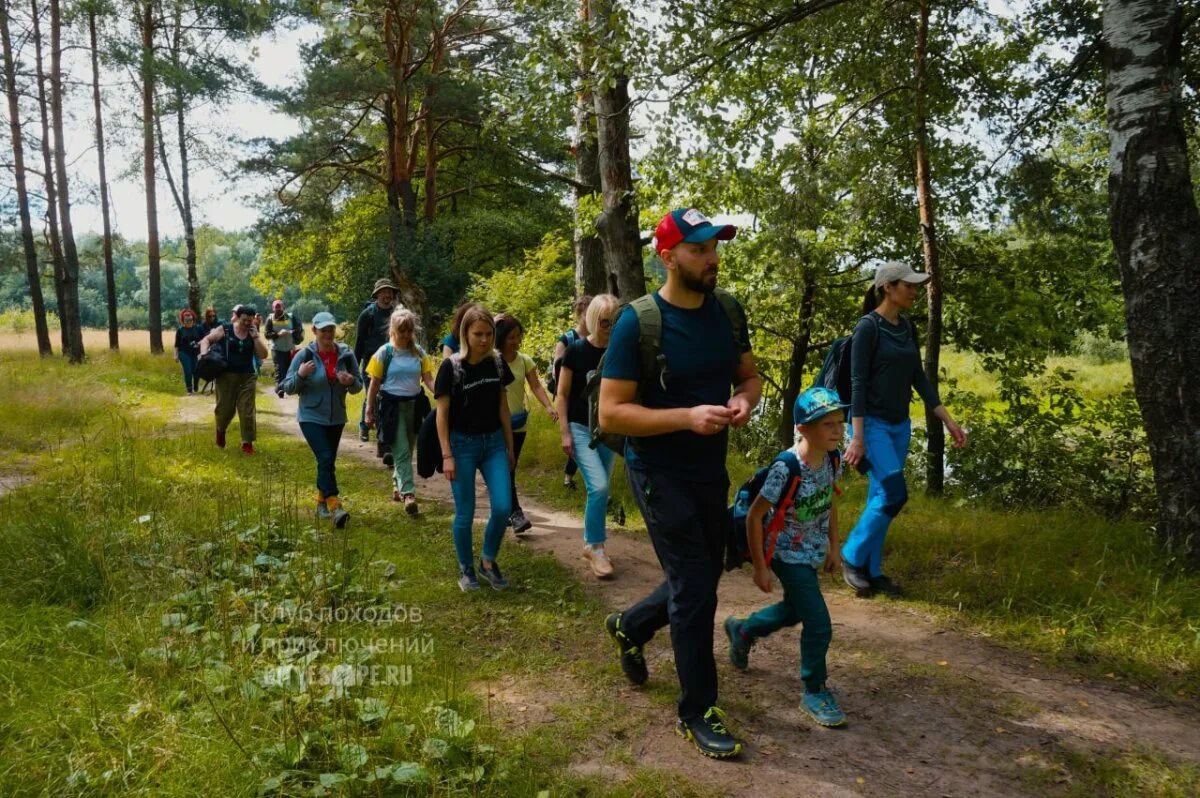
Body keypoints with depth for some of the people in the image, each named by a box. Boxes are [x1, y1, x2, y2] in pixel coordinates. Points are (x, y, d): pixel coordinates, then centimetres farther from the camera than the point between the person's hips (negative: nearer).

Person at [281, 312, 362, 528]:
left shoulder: (346, 354, -2)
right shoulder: (304, 355, -10)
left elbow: (358, 386, 6)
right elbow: (288, 388, -6)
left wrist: (351, 381, -18)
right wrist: (300, 374, -26)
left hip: (337, 418, 4)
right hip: (311, 418, -4)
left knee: (328, 461, 14)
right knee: (326, 459, -17)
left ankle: (322, 502, 30)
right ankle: (335, 507, -19)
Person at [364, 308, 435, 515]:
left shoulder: (419, 353, 4)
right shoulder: (384, 352, -5)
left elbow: (428, 379, -1)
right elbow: (374, 384, -2)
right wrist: (369, 412, -2)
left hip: (413, 405, 4)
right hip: (391, 405, -4)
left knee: (407, 450, 13)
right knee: (401, 451, -10)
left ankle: (397, 486, 30)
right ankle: (408, 493, -14)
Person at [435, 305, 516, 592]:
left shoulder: (497, 363, 1)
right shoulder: (451, 367, -11)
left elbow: (503, 407, 10)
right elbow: (442, 414, -8)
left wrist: (510, 447, 12)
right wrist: (447, 455, -12)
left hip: (494, 442, 4)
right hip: (462, 444, -3)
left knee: (503, 507, -6)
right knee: (465, 513, 3)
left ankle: (488, 562, 17)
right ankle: (466, 569, 23)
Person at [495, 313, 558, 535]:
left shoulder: (525, 361, 2)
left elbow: (536, 386, -6)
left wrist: (548, 406, -23)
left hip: (518, 424, 4)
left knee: (510, 469, 12)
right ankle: (516, 514, -12)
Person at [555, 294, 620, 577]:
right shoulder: (576, 351, -10)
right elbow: (562, 394, -5)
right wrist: (564, 432, -10)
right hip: (580, 428, -4)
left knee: (600, 490, 10)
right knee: (599, 486, -15)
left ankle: (591, 543, 26)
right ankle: (595, 547, 1)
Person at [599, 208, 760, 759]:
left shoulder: (728, 311, 0)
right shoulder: (638, 323, -18)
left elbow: (750, 376, 12)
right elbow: (610, 414, -20)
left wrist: (744, 401, -11)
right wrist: (688, 417, -29)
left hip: (711, 470, 7)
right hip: (660, 473, -7)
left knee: (702, 578, 19)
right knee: (695, 587, -4)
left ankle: (629, 626, 47)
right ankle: (697, 713, 15)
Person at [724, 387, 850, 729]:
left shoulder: (832, 460, -8)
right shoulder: (787, 467, -30)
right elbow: (754, 516, -23)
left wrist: (834, 548, 13)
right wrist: (760, 568, -18)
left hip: (813, 555, 8)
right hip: (789, 556, -8)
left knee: (794, 610, 25)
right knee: (819, 625, -7)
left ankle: (741, 630, 51)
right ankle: (814, 694, 14)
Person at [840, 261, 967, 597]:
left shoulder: (908, 327, 9)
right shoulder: (868, 327, -13)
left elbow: (919, 378, 13)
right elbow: (858, 383, -16)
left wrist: (948, 421, 10)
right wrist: (857, 438, -19)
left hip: (900, 426, 7)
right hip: (873, 424, -7)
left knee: (880, 497, 9)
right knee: (894, 493, -13)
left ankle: (871, 570, 18)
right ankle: (852, 557, 5)